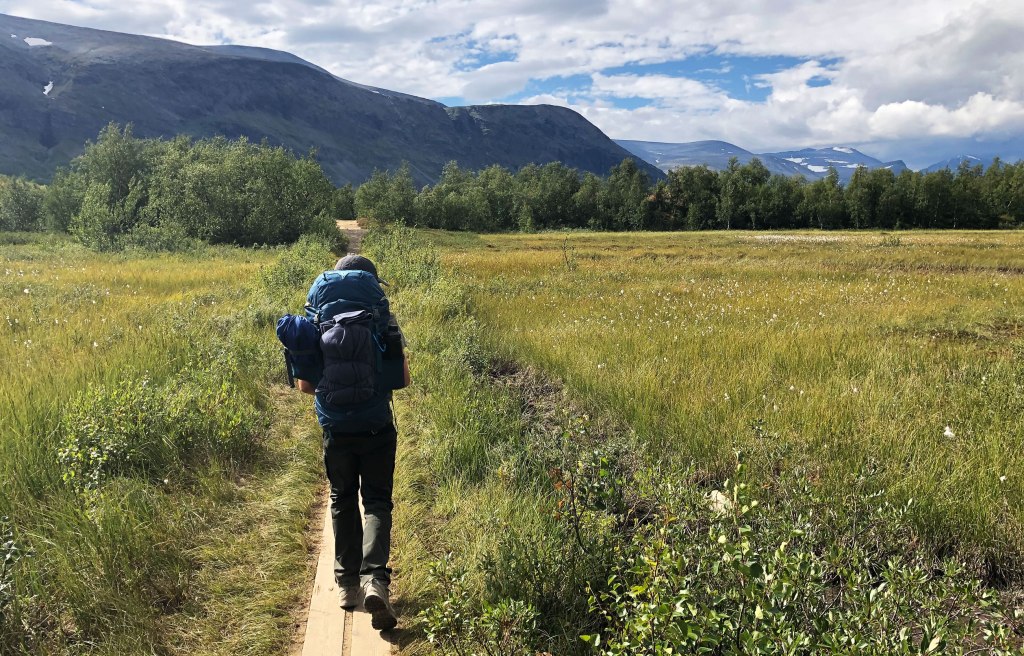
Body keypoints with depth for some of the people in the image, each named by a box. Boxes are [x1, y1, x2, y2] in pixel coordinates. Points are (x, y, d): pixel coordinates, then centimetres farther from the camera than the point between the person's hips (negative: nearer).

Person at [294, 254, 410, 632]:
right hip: (378, 428, -2)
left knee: (343, 502, 18)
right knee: (377, 503, 6)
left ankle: (348, 582, 25)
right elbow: (403, 379, -7)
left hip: (336, 428, 2)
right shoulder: (384, 324, -8)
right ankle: (374, 579, -12)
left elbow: (304, 384, -3)